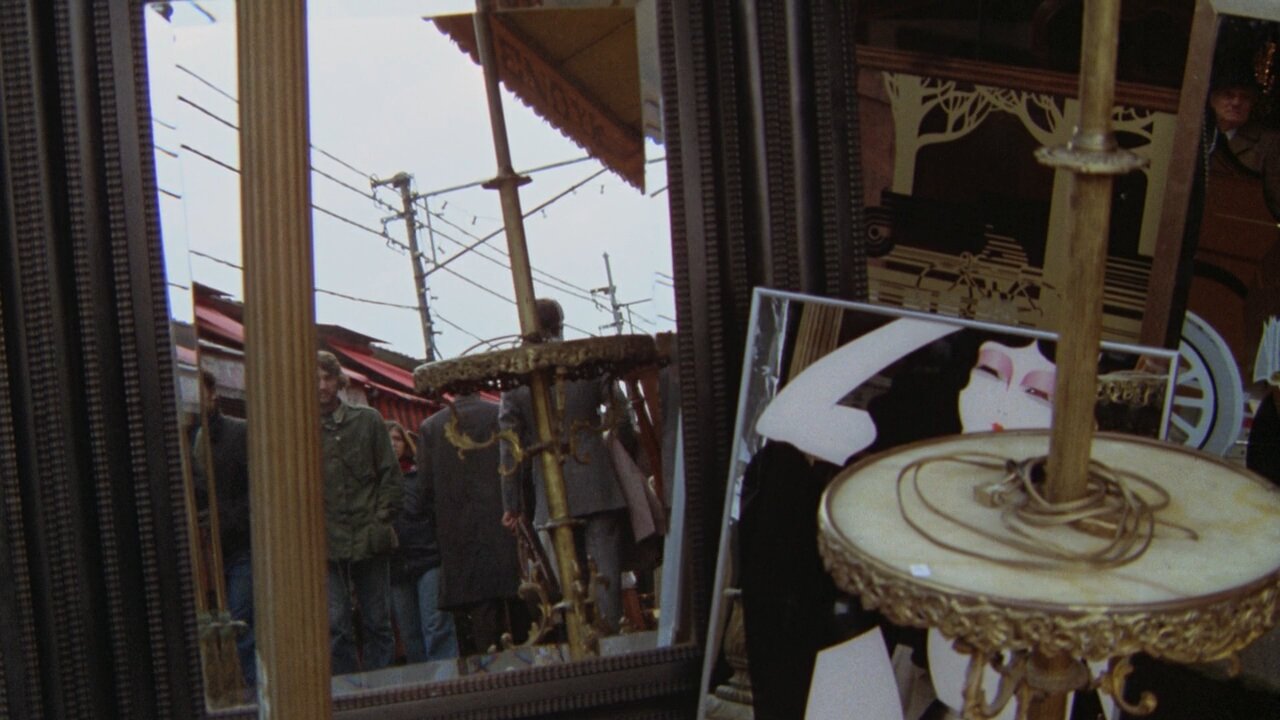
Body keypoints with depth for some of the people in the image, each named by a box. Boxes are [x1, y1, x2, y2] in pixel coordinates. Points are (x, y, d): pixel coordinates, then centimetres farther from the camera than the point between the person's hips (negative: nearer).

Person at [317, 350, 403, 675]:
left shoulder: (368, 420, 7)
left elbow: (391, 476, 7)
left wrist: (381, 521, -3)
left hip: (370, 540, 2)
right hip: (325, 544, -1)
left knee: (377, 624, 7)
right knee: (336, 627, -5)